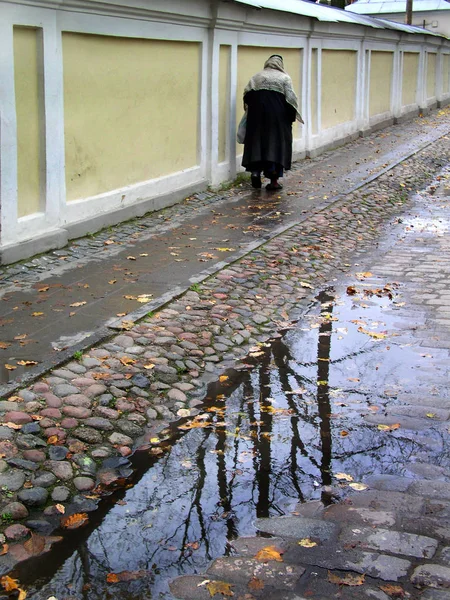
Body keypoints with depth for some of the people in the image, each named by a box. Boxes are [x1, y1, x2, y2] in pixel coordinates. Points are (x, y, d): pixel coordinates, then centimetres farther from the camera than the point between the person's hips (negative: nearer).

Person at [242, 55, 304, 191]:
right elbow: (291, 98, -6)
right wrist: (293, 115, 2)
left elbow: (247, 94, 0)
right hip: (278, 116, -2)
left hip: (257, 115, 2)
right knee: (277, 144, 3)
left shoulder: (257, 77, 9)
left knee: (257, 142, 11)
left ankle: (255, 170, -8)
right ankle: (274, 180, 1)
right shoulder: (284, 78, 1)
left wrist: (250, 111, 11)